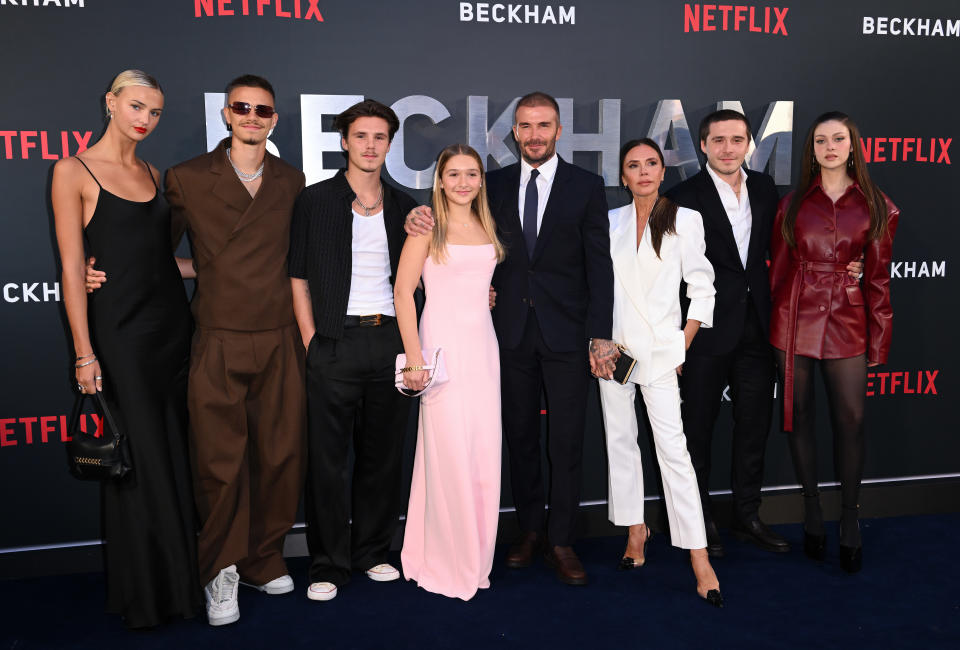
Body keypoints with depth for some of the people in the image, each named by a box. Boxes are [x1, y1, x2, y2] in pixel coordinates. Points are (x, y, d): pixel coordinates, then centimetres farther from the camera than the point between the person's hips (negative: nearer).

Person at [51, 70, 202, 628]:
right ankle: (145, 593, 17)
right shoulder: (74, 172, -5)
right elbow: (72, 269, -9)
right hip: (120, 330, -6)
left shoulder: (153, 174, 13)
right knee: (140, 461, 0)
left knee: (180, 453, 11)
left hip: (173, 324, 6)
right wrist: (85, 354, -13)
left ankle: (182, 576, 26)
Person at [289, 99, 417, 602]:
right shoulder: (315, 201, 2)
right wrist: (311, 343, -5)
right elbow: (299, 277, 1)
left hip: (389, 340, 3)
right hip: (335, 344, -3)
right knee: (327, 457, 0)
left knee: (382, 453, 10)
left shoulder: (403, 207, 12)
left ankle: (373, 552, 25)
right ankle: (329, 564, 13)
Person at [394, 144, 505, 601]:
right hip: (444, 344, -6)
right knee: (450, 451, -4)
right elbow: (403, 292, -9)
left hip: (483, 345, 6)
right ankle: (446, 563, 11)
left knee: (485, 451, 7)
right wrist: (414, 357, -15)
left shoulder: (486, 226, 14)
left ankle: (475, 555, 22)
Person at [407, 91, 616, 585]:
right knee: (519, 435, 11)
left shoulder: (587, 186, 0)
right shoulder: (496, 184, 8)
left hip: (566, 332, -2)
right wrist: (421, 216, -7)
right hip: (512, 331, 3)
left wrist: (600, 337, -9)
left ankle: (561, 541, 14)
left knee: (566, 441, 1)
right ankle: (530, 529, 27)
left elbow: (599, 267, -3)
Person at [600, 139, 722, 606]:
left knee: (672, 446, -10)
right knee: (619, 438, 8)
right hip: (613, 344, 4)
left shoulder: (685, 221, 0)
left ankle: (699, 558, -7)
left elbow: (702, 289, 0)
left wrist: (683, 346, -5)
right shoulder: (610, 222, 8)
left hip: (660, 348, -4)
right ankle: (636, 529, 23)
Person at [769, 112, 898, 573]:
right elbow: (778, 268, 8)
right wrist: (774, 329, 3)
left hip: (848, 322, -1)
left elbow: (879, 279, 4)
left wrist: (879, 341, -1)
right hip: (796, 319, 1)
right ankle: (812, 510, 21)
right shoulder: (793, 203, 7)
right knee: (799, 414, 7)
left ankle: (849, 518, 16)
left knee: (850, 420, 0)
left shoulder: (876, 207, 4)